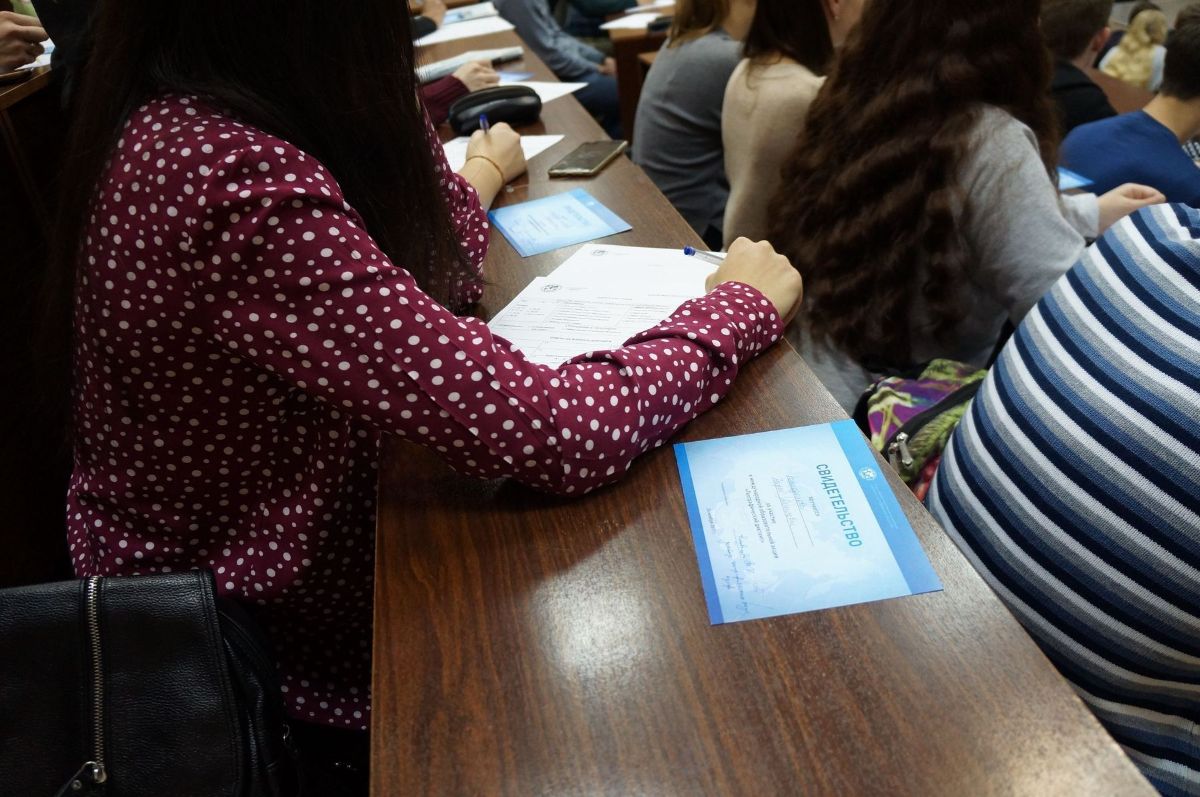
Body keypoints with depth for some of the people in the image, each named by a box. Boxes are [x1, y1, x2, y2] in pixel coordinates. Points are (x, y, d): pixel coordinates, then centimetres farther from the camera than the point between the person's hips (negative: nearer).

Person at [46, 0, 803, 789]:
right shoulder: (237, 183, -34)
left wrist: (480, 175, 19)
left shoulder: (182, 120, -5)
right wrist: (741, 307, -17)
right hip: (265, 660, -7)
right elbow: (561, 433, -34)